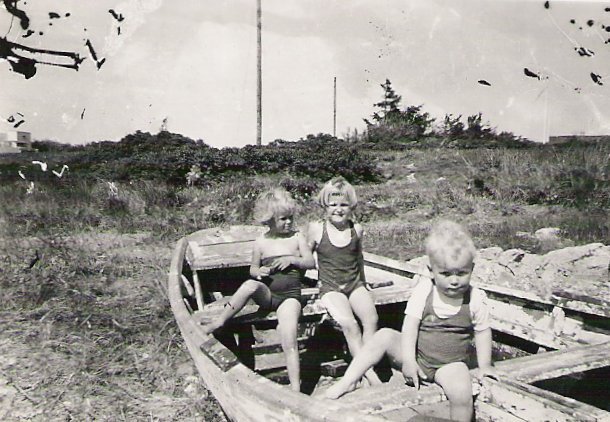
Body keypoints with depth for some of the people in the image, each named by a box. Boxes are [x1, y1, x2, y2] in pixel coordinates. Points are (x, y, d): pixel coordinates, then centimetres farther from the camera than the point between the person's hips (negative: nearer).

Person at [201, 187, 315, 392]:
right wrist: (259, 272, -10)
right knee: (250, 285, -36)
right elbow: (253, 269, 14)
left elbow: (311, 262, 6)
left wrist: (292, 259, -12)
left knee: (289, 337, -23)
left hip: (290, 295, -1)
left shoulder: (297, 237, 7)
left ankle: (295, 389, -18)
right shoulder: (261, 243, 7)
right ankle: (218, 322, -22)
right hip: (266, 294, 1)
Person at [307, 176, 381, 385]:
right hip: (330, 287, -3)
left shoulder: (356, 229, 5)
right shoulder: (316, 229, -4)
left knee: (371, 318, -24)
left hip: (355, 284, 3)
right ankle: (370, 375, -20)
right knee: (349, 325, -27)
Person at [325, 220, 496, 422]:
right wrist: (408, 359, -20)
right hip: (417, 354, 1)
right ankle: (348, 381, -16)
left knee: (462, 393, -29)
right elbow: (411, 325, -14)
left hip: (449, 363, -1)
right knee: (383, 336, -20)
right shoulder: (423, 291, -12)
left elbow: (483, 332, 3)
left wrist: (485, 366, 0)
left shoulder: (475, 299, -9)